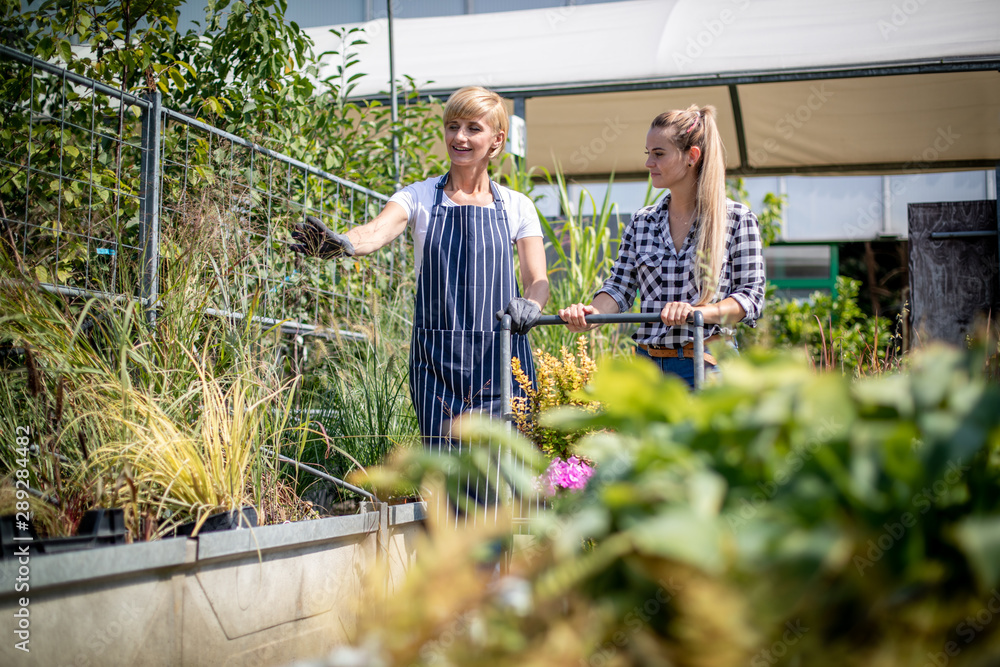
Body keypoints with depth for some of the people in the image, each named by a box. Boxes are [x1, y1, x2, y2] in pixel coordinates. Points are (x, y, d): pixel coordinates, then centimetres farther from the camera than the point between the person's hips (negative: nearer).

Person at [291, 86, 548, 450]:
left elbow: (538, 280, 2)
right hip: (437, 360, 0)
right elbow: (377, 230, -16)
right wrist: (341, 242, -39)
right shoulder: (419, 197, 4)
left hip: (500, 363, 1)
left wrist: (530, 304, -23)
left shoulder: (516, 207, 8)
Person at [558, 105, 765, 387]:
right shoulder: (641, 222, 11)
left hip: (705, 364, -3)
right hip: (648, 362, 4)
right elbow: (620, 288, 7)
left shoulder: (737, 219, -1)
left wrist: (696, 311, -22)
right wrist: (592, 312, -15)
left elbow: (751, 295, -5)